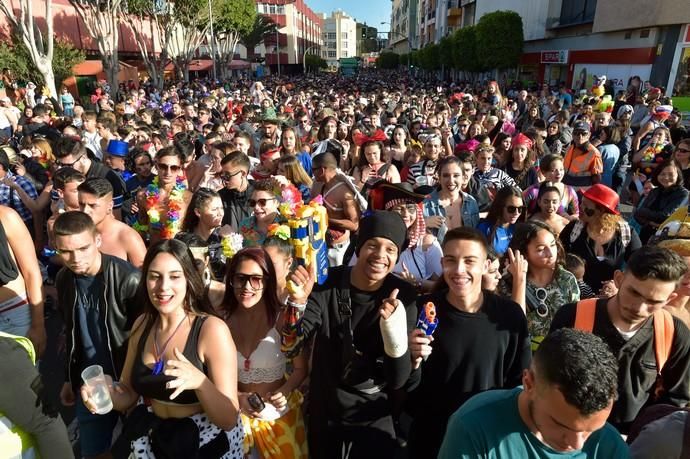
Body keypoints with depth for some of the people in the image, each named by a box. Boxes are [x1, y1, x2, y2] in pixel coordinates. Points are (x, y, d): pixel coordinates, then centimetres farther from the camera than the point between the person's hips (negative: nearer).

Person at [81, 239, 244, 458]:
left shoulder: (212, 329, -22)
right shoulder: (142, 324, -4)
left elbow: (229, 420, -22)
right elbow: (128, 393, 7)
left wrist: (199, 382, -38)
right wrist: (105, 395, -14)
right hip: (152, 439, 4)